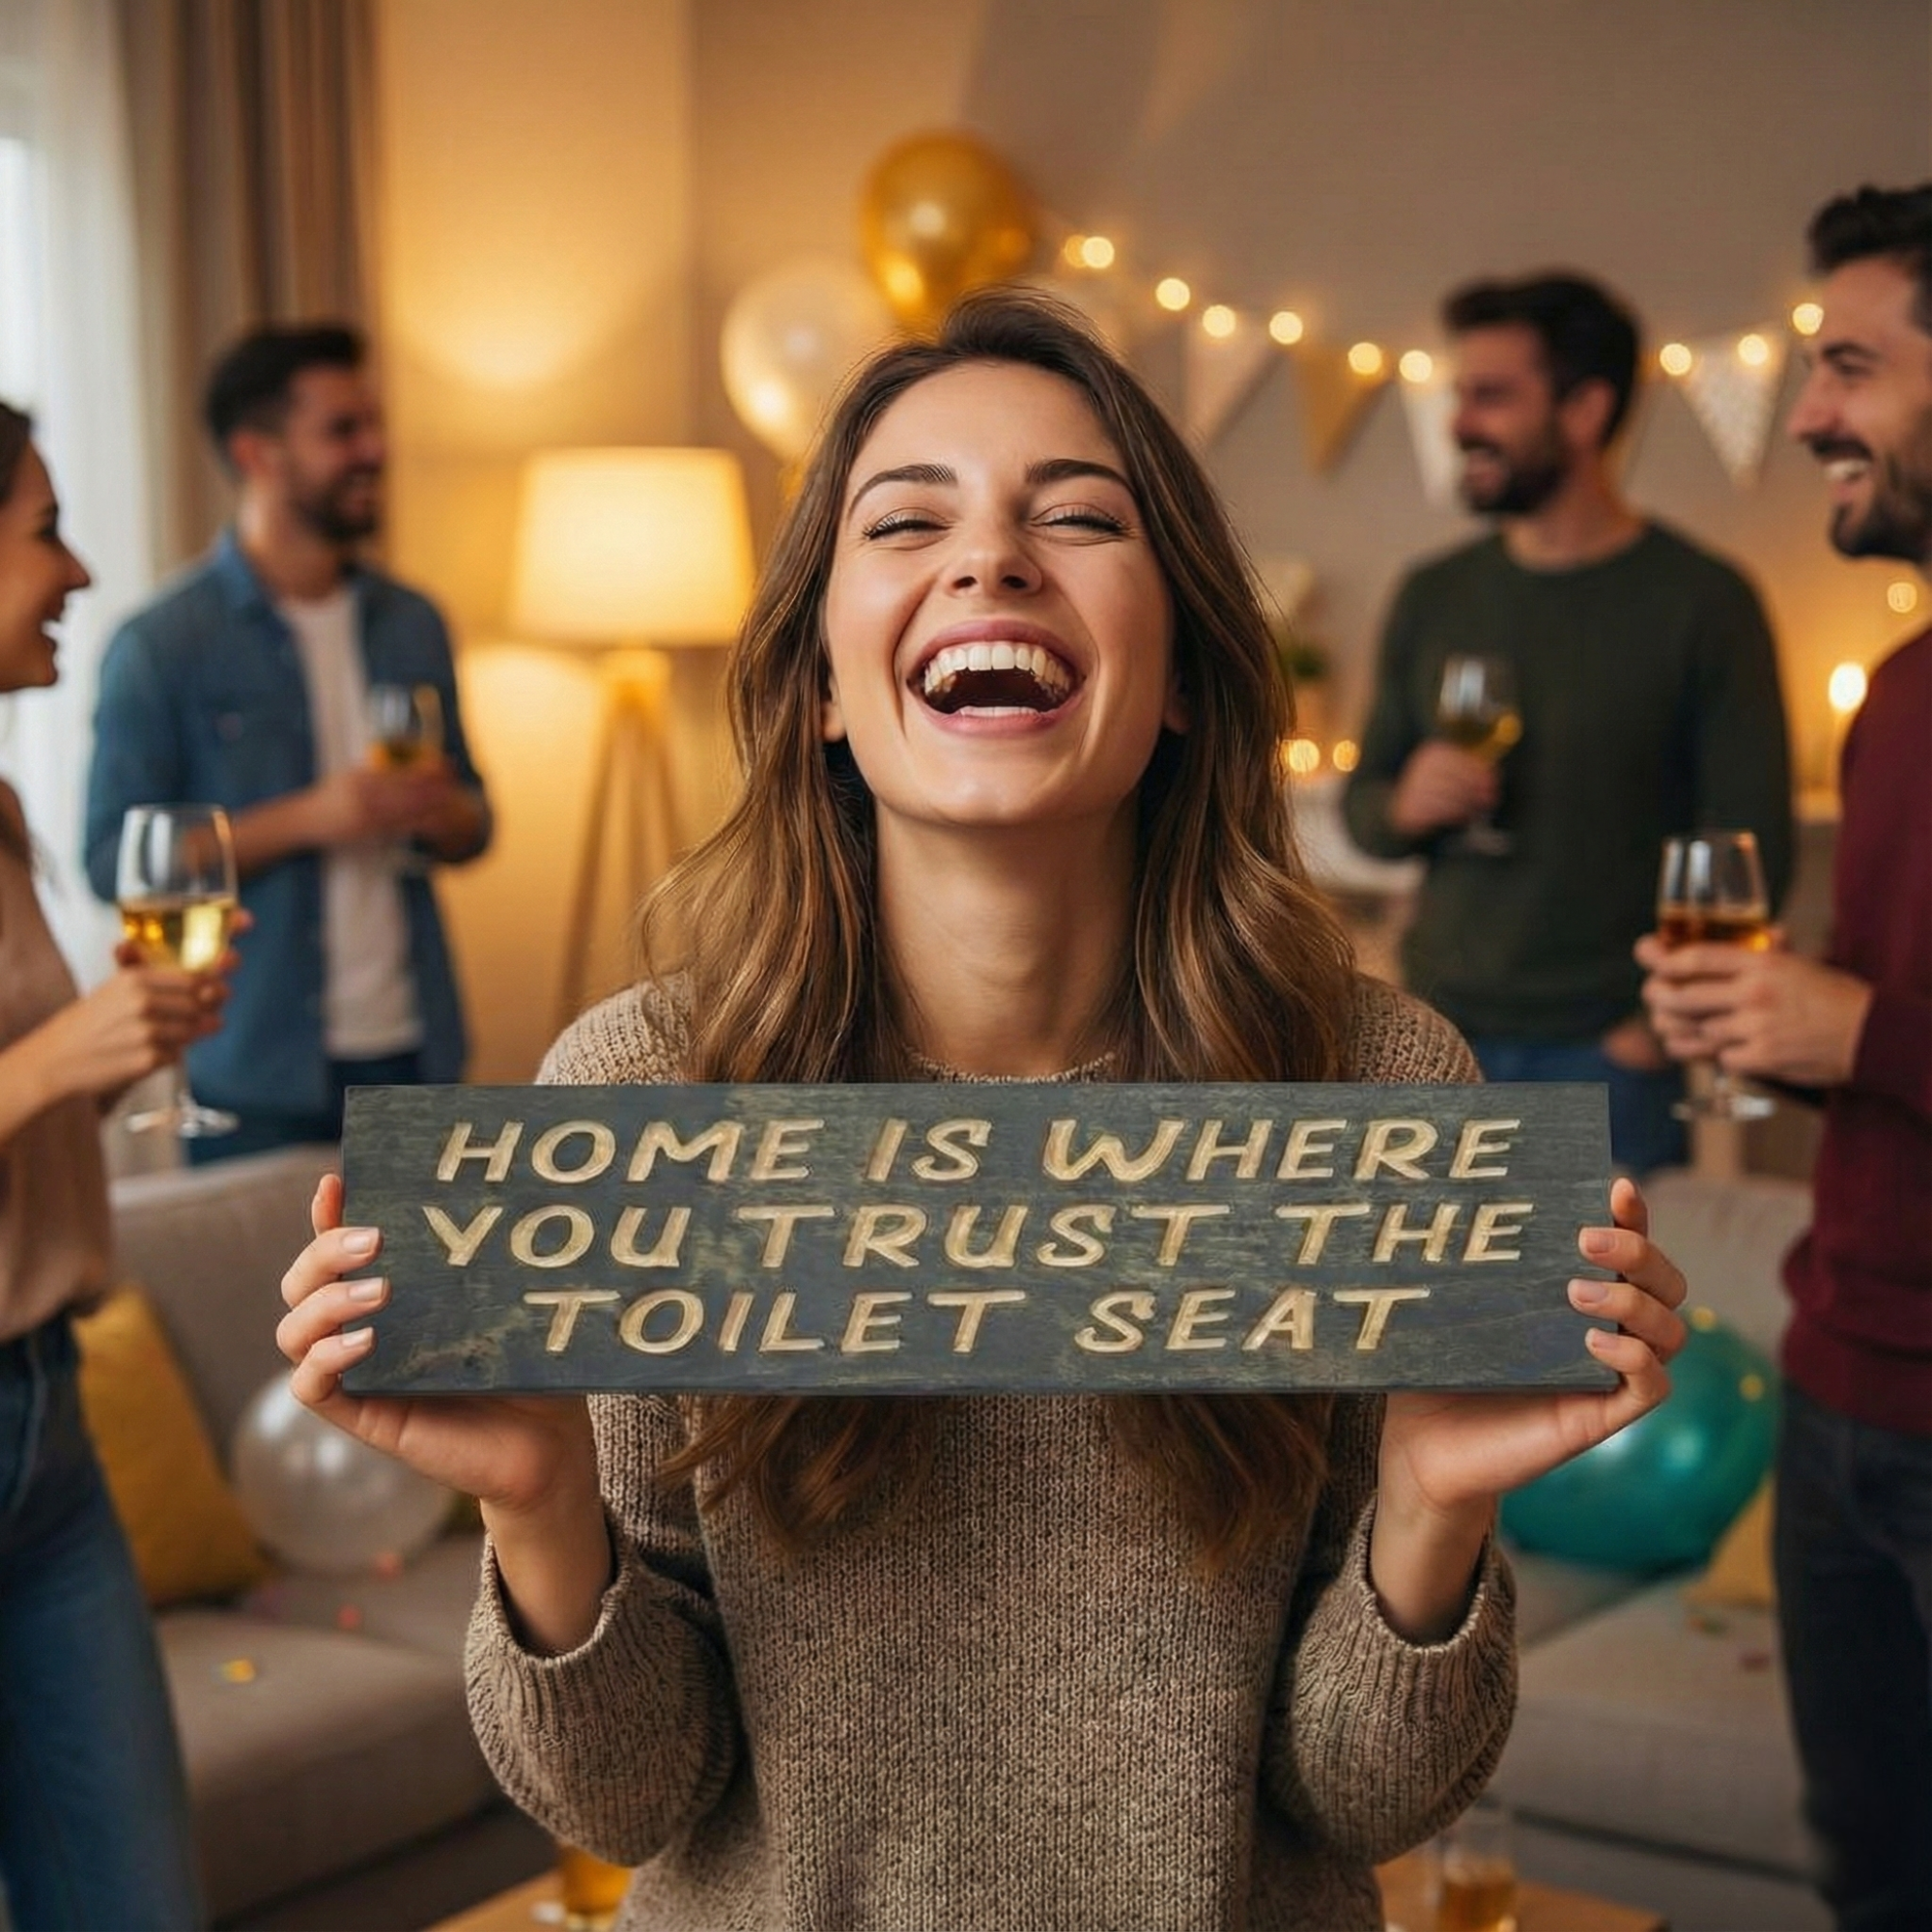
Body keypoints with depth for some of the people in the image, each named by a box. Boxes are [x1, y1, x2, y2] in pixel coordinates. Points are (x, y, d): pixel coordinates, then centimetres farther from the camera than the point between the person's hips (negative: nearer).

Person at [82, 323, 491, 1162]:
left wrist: (441, 811, -7)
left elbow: (472, 823, 18)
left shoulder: (412, 623, 10)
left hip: (414, 1056, 4)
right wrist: (307, 819, -17)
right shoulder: (160, 646, -5)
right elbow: (112, 861, -9)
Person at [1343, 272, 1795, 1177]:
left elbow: (1750, 852, -6)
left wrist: (1658, 1023, -11)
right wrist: (1404, 807, -7)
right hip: (1440, 1039, 4)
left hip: (1607, 1057, -4)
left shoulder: (1702, 602, -5)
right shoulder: (1432, 598, 8)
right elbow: (1361, 801, 15)